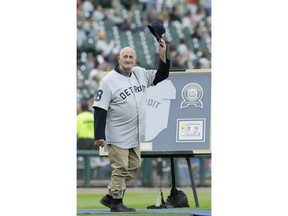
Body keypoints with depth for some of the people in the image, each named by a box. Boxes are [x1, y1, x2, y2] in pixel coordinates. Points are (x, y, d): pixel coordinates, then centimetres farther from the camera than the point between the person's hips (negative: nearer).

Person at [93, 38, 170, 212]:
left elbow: (161, 75, 13)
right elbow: (100, 109, -14)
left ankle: (110, 197, 21)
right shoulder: (109, 80, -12)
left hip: (135, 136, 7)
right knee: (120, 169, -3)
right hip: (118, 136, -7)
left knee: (134, 167, 12)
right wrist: (99, 136, -19)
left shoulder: (141, 74, 7)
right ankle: (116, 202, 8)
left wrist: (163, 54, -4)